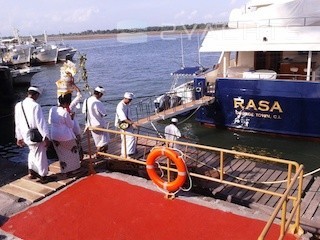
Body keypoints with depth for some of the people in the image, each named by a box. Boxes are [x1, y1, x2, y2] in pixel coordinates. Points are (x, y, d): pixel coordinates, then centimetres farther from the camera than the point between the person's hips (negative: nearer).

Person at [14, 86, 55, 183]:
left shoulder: (18, 105, 1)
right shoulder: (35, 106, -20)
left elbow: (17, 123, 9)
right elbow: (41, 123, -19)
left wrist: (19, 137, 17)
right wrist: (46, 137, -14)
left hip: (26, 136, 7)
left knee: (33, 152, 27)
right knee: (40, 156, 8)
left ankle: (32, 172, 36)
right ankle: (43, 176, 21)